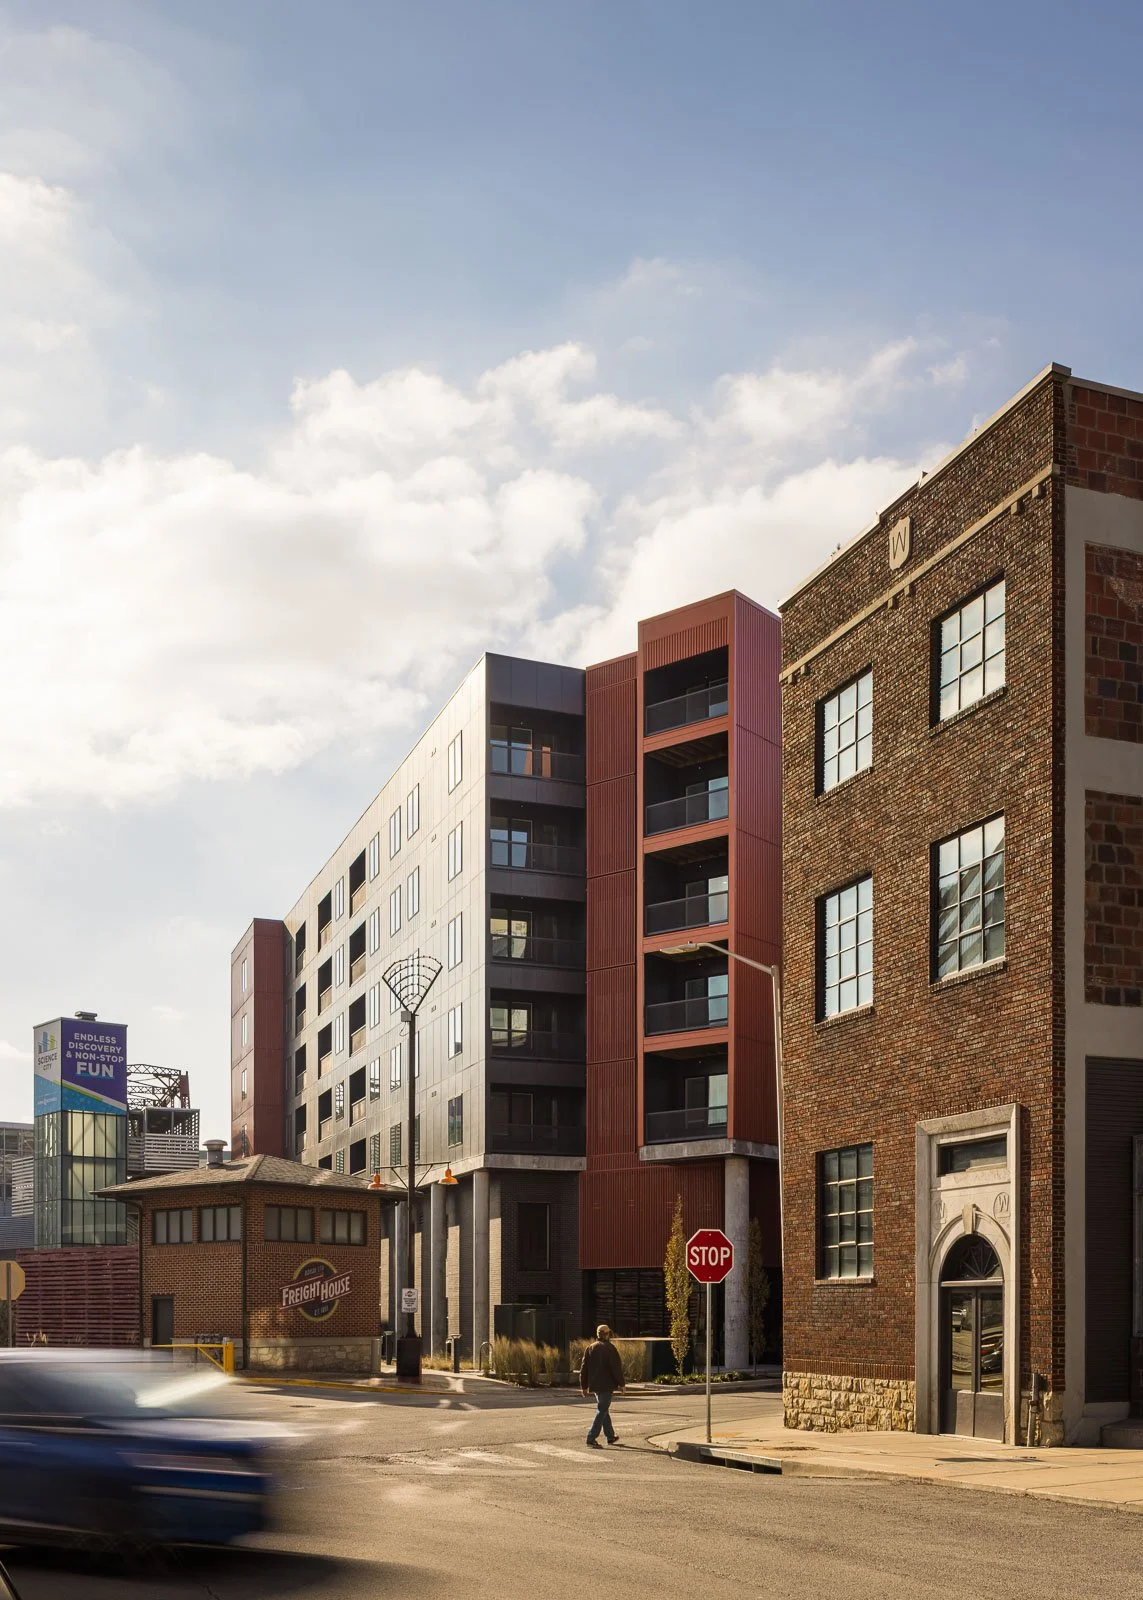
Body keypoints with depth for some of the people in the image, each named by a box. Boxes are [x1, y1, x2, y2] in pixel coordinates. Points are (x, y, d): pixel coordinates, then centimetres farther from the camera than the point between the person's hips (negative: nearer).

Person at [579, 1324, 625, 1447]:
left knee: (604, 1409, 19)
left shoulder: (590, 1348, 8)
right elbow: (616, 1367, -13)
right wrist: (620, 1383, -4)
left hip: (594, 1385, 7)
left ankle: (611, 1437, 29)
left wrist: (584, 1386, 13)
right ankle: (591, 1438, -14)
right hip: (606, 1385, -7)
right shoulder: (609, 1348, -11)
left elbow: (583, 1369, 9)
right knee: (602, 1411, -5)